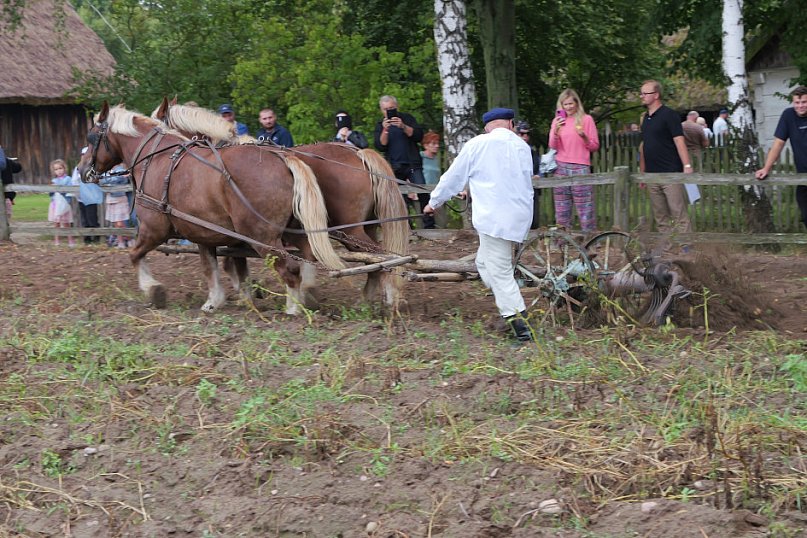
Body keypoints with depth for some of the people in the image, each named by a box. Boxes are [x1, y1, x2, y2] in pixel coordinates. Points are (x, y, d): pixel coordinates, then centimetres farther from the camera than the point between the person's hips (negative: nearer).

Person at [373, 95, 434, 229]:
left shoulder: (407, 118, 7)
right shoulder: (380, 125, 10)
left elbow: (419, 136, -5)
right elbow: (380, 147, -4)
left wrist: (403, 127, -18)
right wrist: (385, 130, -18)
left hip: (413, 164, -1)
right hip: (394, 167, 2)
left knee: (423, 193, -14)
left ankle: (429, 224, -12)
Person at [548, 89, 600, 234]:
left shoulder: (586, 119, 4)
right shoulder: (557, 121, 12)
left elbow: (595, 146, 3)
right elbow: (552, 146, 8)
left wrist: (583, 136, -15)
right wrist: (556, 131, -9)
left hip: (580, 167, -3)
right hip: (560, 167, 3)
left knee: (585, 209, -8)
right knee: (561, 210, 2)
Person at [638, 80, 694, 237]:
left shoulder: (669, 115, -6)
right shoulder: (645, 118, 17)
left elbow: (679, 141, -13)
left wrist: (687, 166, -22)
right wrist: (642, 172, 20)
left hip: (670, 173, -8)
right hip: (652, 176, 8)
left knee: (679, 215, -9)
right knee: (661, 218, 8)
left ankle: (686, 248, -9)